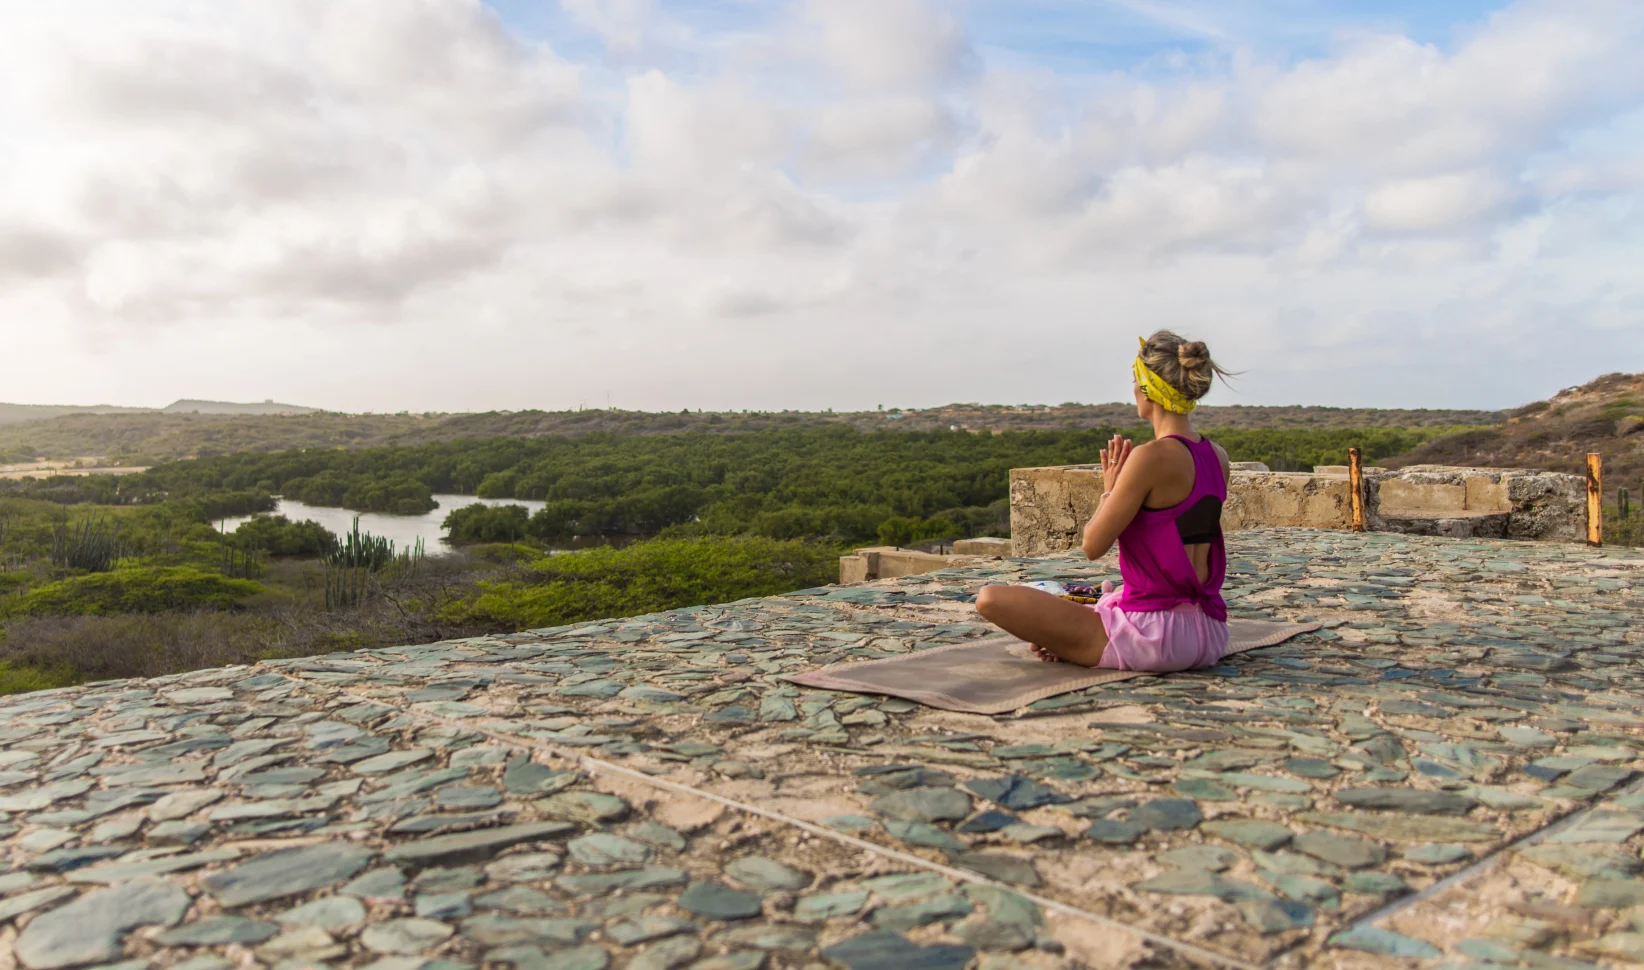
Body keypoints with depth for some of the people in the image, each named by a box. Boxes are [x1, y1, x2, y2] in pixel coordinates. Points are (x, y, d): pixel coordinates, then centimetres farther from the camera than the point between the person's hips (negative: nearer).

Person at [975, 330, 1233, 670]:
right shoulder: (1218, 457, 6)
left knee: (991, 598, -11)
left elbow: (1093, 545, -14)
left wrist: (1109, 489, 0)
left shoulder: (1151, 456, -19)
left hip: (1155, 634, -9)